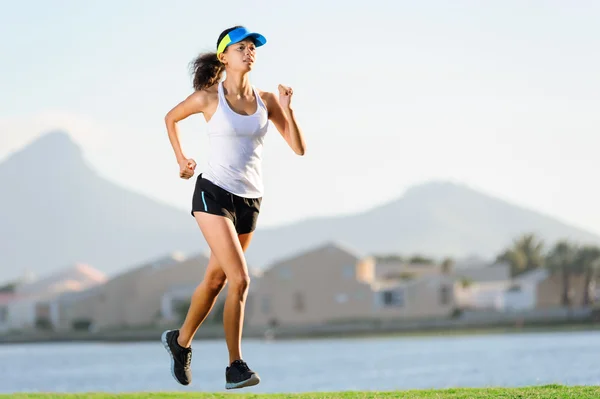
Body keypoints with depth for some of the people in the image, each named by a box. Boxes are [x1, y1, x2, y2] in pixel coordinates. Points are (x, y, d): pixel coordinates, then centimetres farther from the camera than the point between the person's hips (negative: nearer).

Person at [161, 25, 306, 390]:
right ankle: (236, 366, -12)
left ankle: (181, 341, 38)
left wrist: (287, 110, -13)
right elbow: (171, 118, 13)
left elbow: (299, 148, 0)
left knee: (215, 279, 15)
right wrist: (181, 159, 11)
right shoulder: (208, 98, -6)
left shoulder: (266, 100, 3)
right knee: (240, 279, -18)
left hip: (250, 201, 5)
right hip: (214, 194, -5)